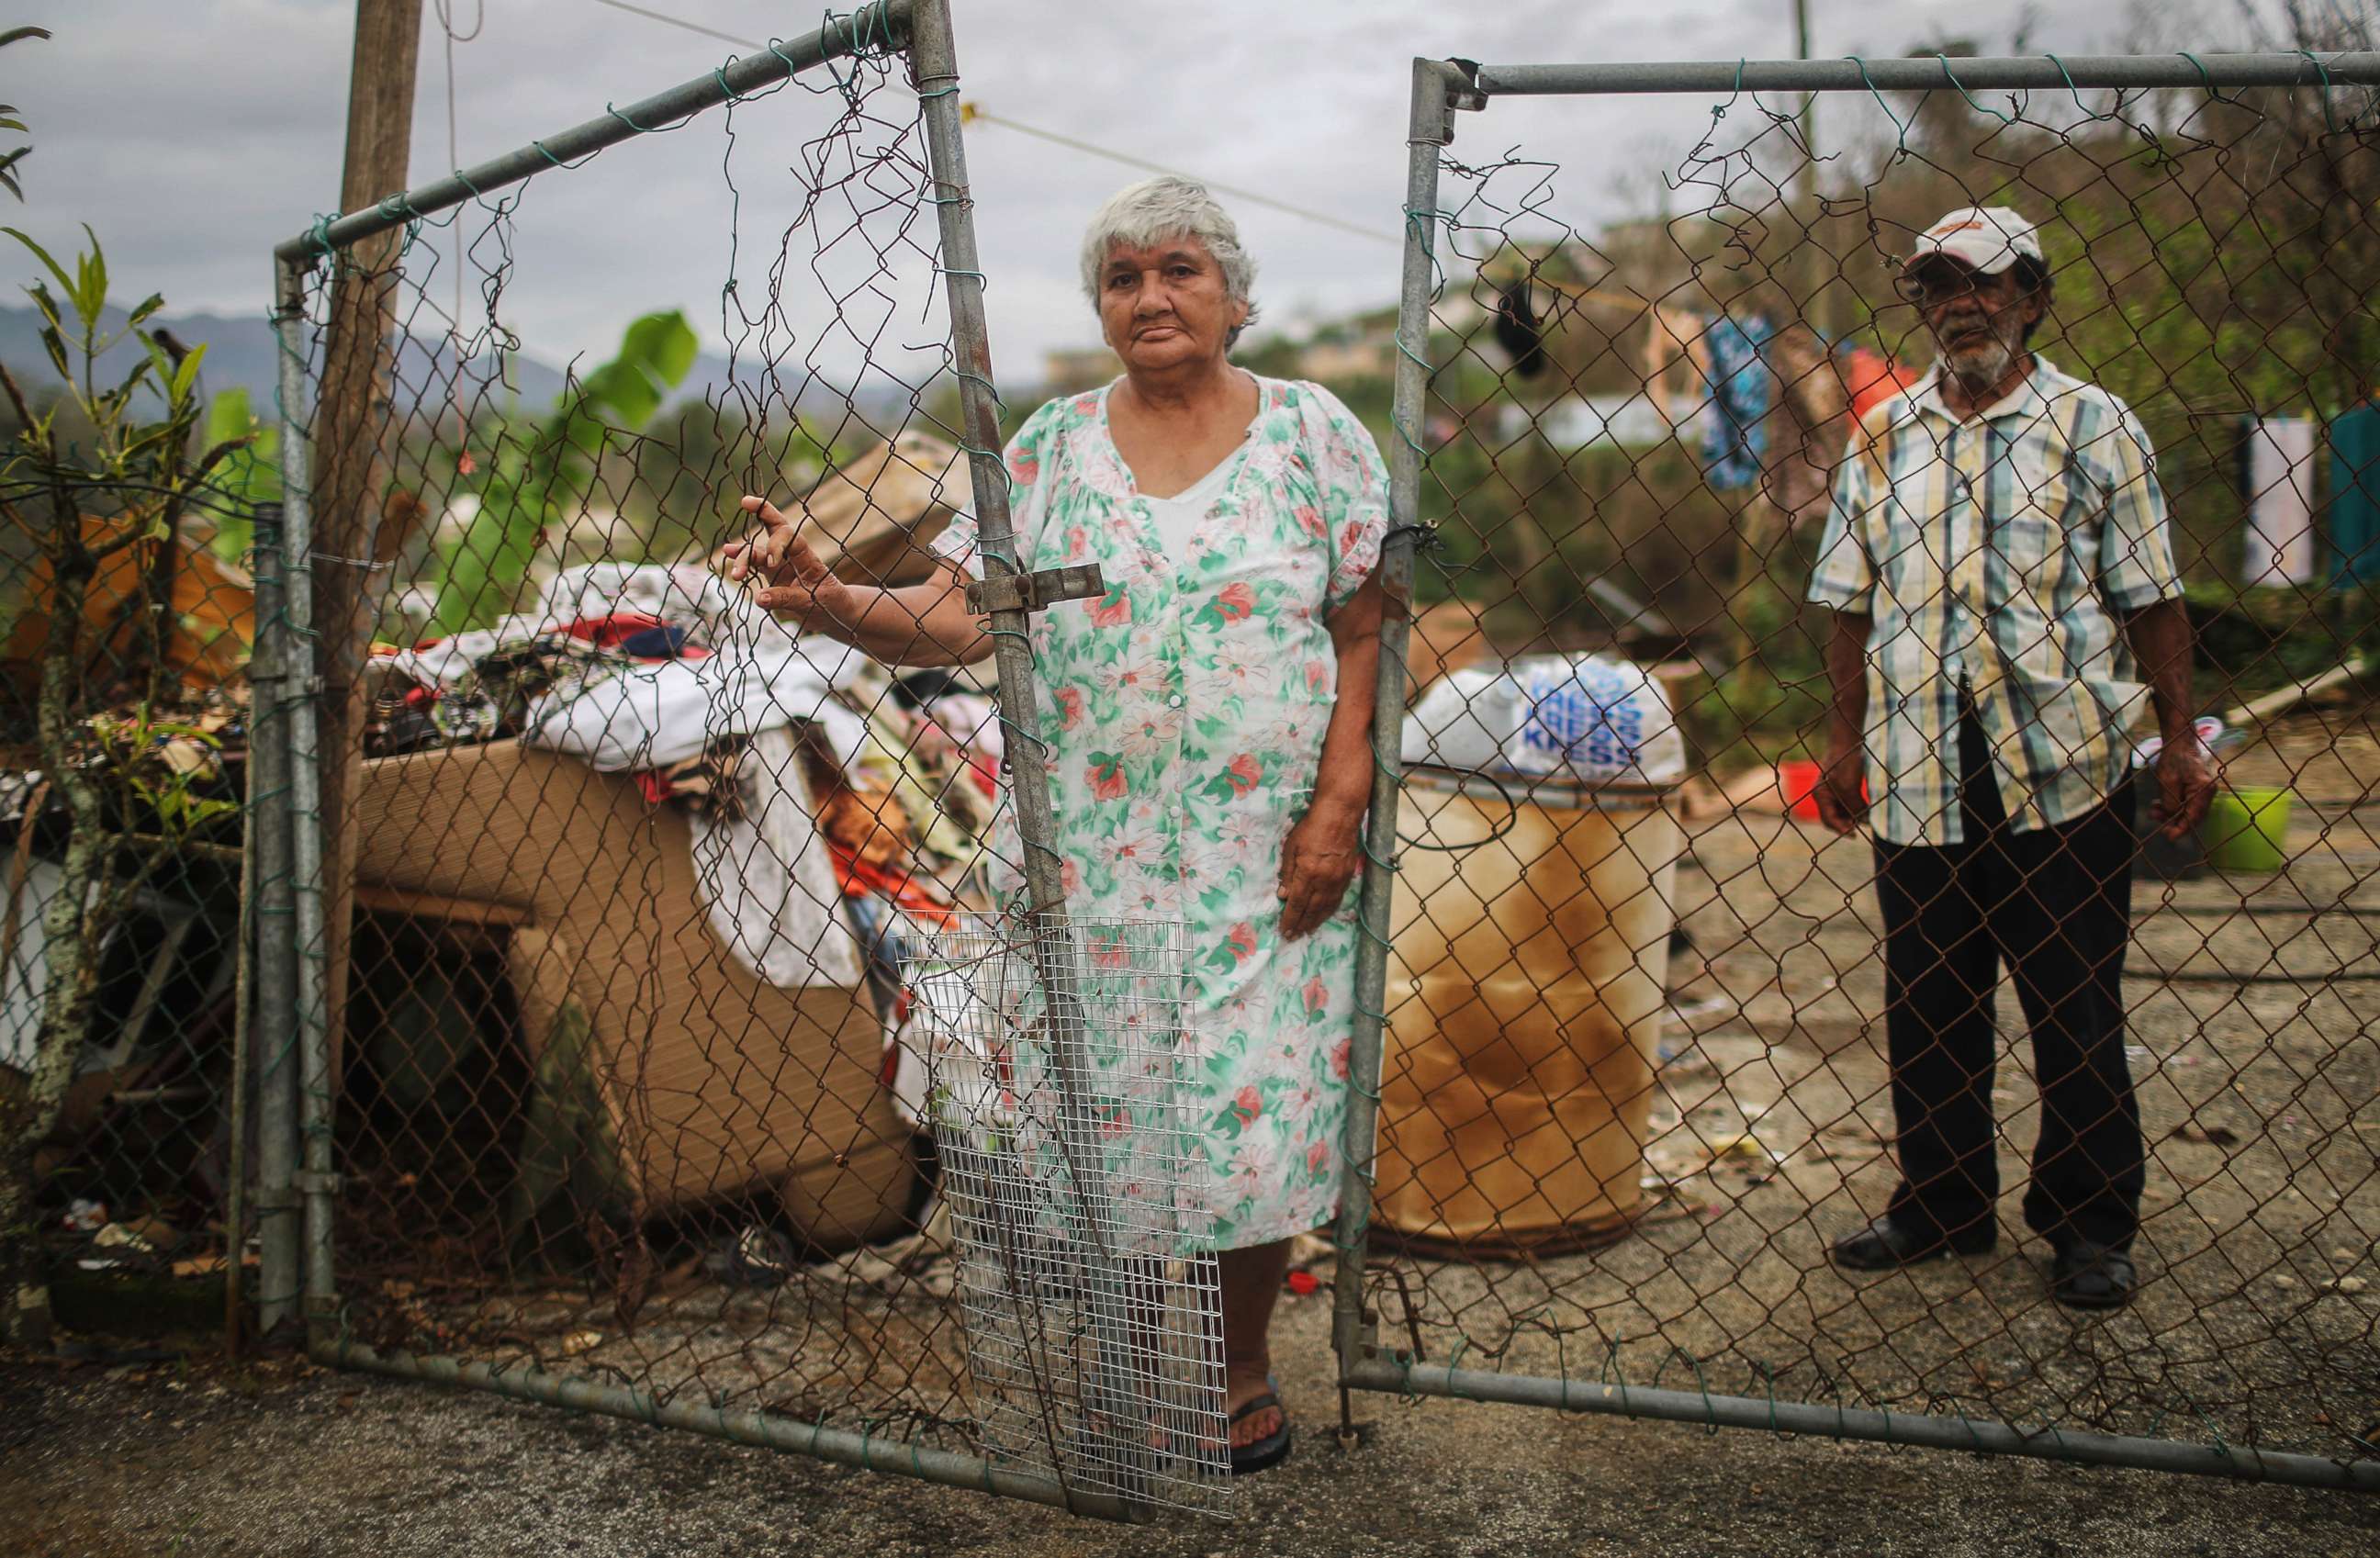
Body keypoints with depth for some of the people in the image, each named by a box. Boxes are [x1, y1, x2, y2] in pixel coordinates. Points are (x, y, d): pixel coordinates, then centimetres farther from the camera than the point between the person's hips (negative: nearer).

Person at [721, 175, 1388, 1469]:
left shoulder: (1313, 435, 2)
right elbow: (955, 620, -4)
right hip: (1089, 852, 1)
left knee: (1252, 1099, 3)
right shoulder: (1051, 450, 5)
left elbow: (1364, 635, 1)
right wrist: (827, 604, -22)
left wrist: (1337, 806, -8)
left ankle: (1244, 1372, 24)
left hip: (1265, 854, -1)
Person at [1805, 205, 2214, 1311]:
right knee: (1926, 1003, 11)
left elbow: (2150, 598, 1)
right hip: (1918, 773, 3)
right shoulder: (1883, 437, 11)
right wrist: (1845, 738, 9)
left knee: (2075, 1011, 3)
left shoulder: (2093, 426, 2)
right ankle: (1941, 1205, 25)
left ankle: (2090, 1227, 16)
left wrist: (2180, 741, -3)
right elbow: (1852, 602, 13)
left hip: (2064, 772, -3)